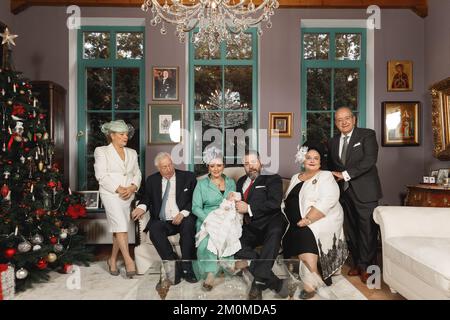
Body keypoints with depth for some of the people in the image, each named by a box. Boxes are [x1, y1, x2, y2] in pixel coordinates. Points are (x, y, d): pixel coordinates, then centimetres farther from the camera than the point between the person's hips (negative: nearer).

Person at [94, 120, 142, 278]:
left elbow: (137, 173, 13)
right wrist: (118, 189, -15)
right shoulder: (101, 151, 2)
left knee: (120, 228, 7)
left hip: (128, 195, 5)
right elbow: (101, 175, -8)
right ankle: (128, 260, -13)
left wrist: (132, 187, -7)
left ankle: (112, 260, 22)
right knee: (121, 226, -16)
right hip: (111, 194, -5)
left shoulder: (132, 153, 16)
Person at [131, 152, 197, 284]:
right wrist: (142, 207, -10)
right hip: (162, 222, 2)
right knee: (154, 230, -30)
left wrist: (183, 213, -14)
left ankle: (187, 269, -23)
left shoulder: (188, 177, 5)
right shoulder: (152, 180, 13)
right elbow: (147, 198, 15)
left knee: (188, 225, -34)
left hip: (182, 220, -2)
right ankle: (174, 267, -22)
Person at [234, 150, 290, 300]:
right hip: (250, 228, 5)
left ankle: (259, 281, -34)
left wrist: (249, 208, -12)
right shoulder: (241, 182, 23)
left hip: (270, 224, -4)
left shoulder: (272, 178, 6)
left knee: (275, 231, -39)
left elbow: (275, 203, -10)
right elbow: (238, 203, 26)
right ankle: (276, 283, -26)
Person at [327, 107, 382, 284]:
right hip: (344, 191, 5)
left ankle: (366, 266, 12)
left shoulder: (367, 135, -3)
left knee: (367, 229, -1)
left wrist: (345, 174, -18)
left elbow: (369, 160, -16)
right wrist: (335, 178, 5)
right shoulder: (333, 142, 14)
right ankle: (357, 263, 23)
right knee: (351, 230, 10)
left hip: (364, 191, -5)